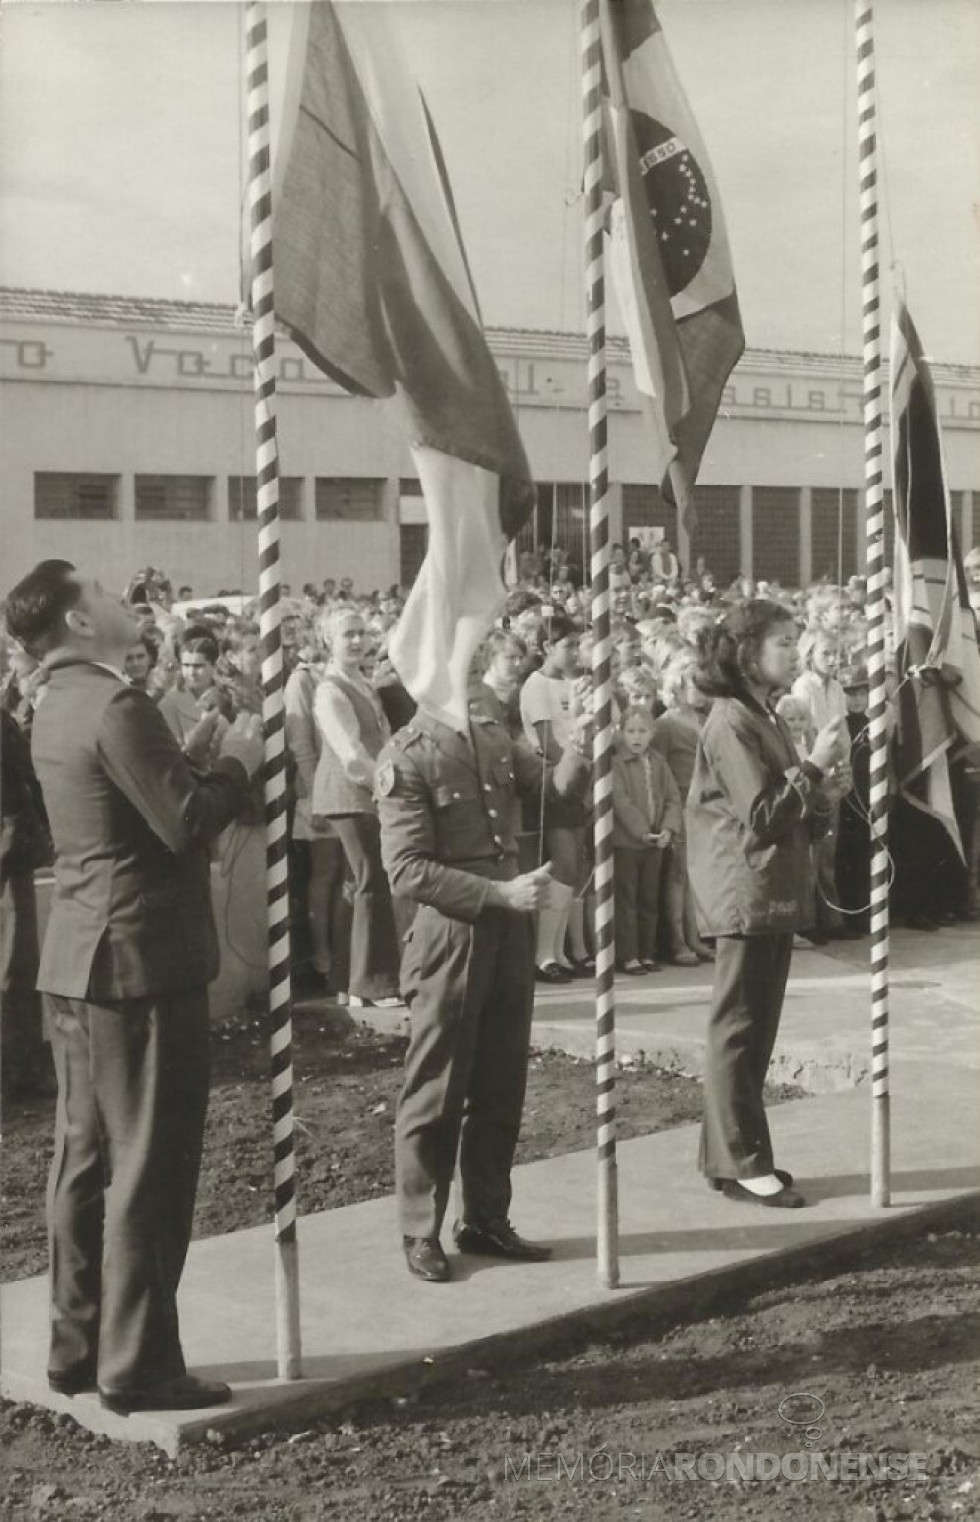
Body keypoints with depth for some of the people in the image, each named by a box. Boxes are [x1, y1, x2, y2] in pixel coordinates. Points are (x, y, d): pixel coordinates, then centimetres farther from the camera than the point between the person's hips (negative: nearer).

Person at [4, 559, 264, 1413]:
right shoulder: (117, 707, -17)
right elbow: (187, 825, -21)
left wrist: (191, 758, 11)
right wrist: (237, 764, -6)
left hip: (81, 963, 10)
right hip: (141, 960, -10)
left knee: (87, 1158, 14)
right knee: (150, 1167, -3)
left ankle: (79, 1347, 23)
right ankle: (138, 1365, 4)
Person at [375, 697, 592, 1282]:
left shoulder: (494, 735, 7)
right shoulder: (406, 757, -13)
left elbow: (558, 786, 5)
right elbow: (407, 870, -17)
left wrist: (580, 749, -16)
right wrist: (500, 892, -22)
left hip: (509, 929, 7)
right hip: (450, 934, -7)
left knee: (501, 1086, 13)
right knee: (437, 1090, 3)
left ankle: (486, 1219, 25)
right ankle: (421, 1232, 15)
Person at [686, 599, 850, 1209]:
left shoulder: (766, 717, 16)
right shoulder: (731, 722, -13)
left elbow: (795, 815, 19)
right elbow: (760, 816, -19)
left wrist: (822, 786, 0)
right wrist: (816, 765, -14)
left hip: (776, 892, 9)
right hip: (745, 893, -9)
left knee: (757, 1029, 12)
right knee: (740, 1029, -3)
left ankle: (727, 1153, 19)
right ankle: (742, 1163, 2)